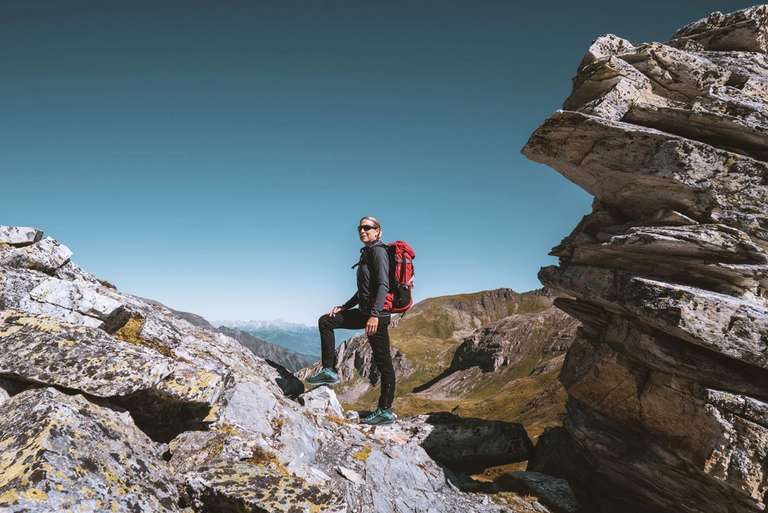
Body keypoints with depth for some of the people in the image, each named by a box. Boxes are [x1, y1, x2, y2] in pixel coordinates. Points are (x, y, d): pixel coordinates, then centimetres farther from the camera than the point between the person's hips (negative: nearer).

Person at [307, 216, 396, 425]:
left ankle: (385, 411, 2)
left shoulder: (378, 251, -8)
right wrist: (343, 307, 18)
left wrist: (374, 314, -29)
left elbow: (383, 285, -20)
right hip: (366, 311, 10)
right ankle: (329, 370, 8)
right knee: (325, 321, 10)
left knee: (382, 361, -4)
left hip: (378, 313, -10)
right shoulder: (367, 253, 20)